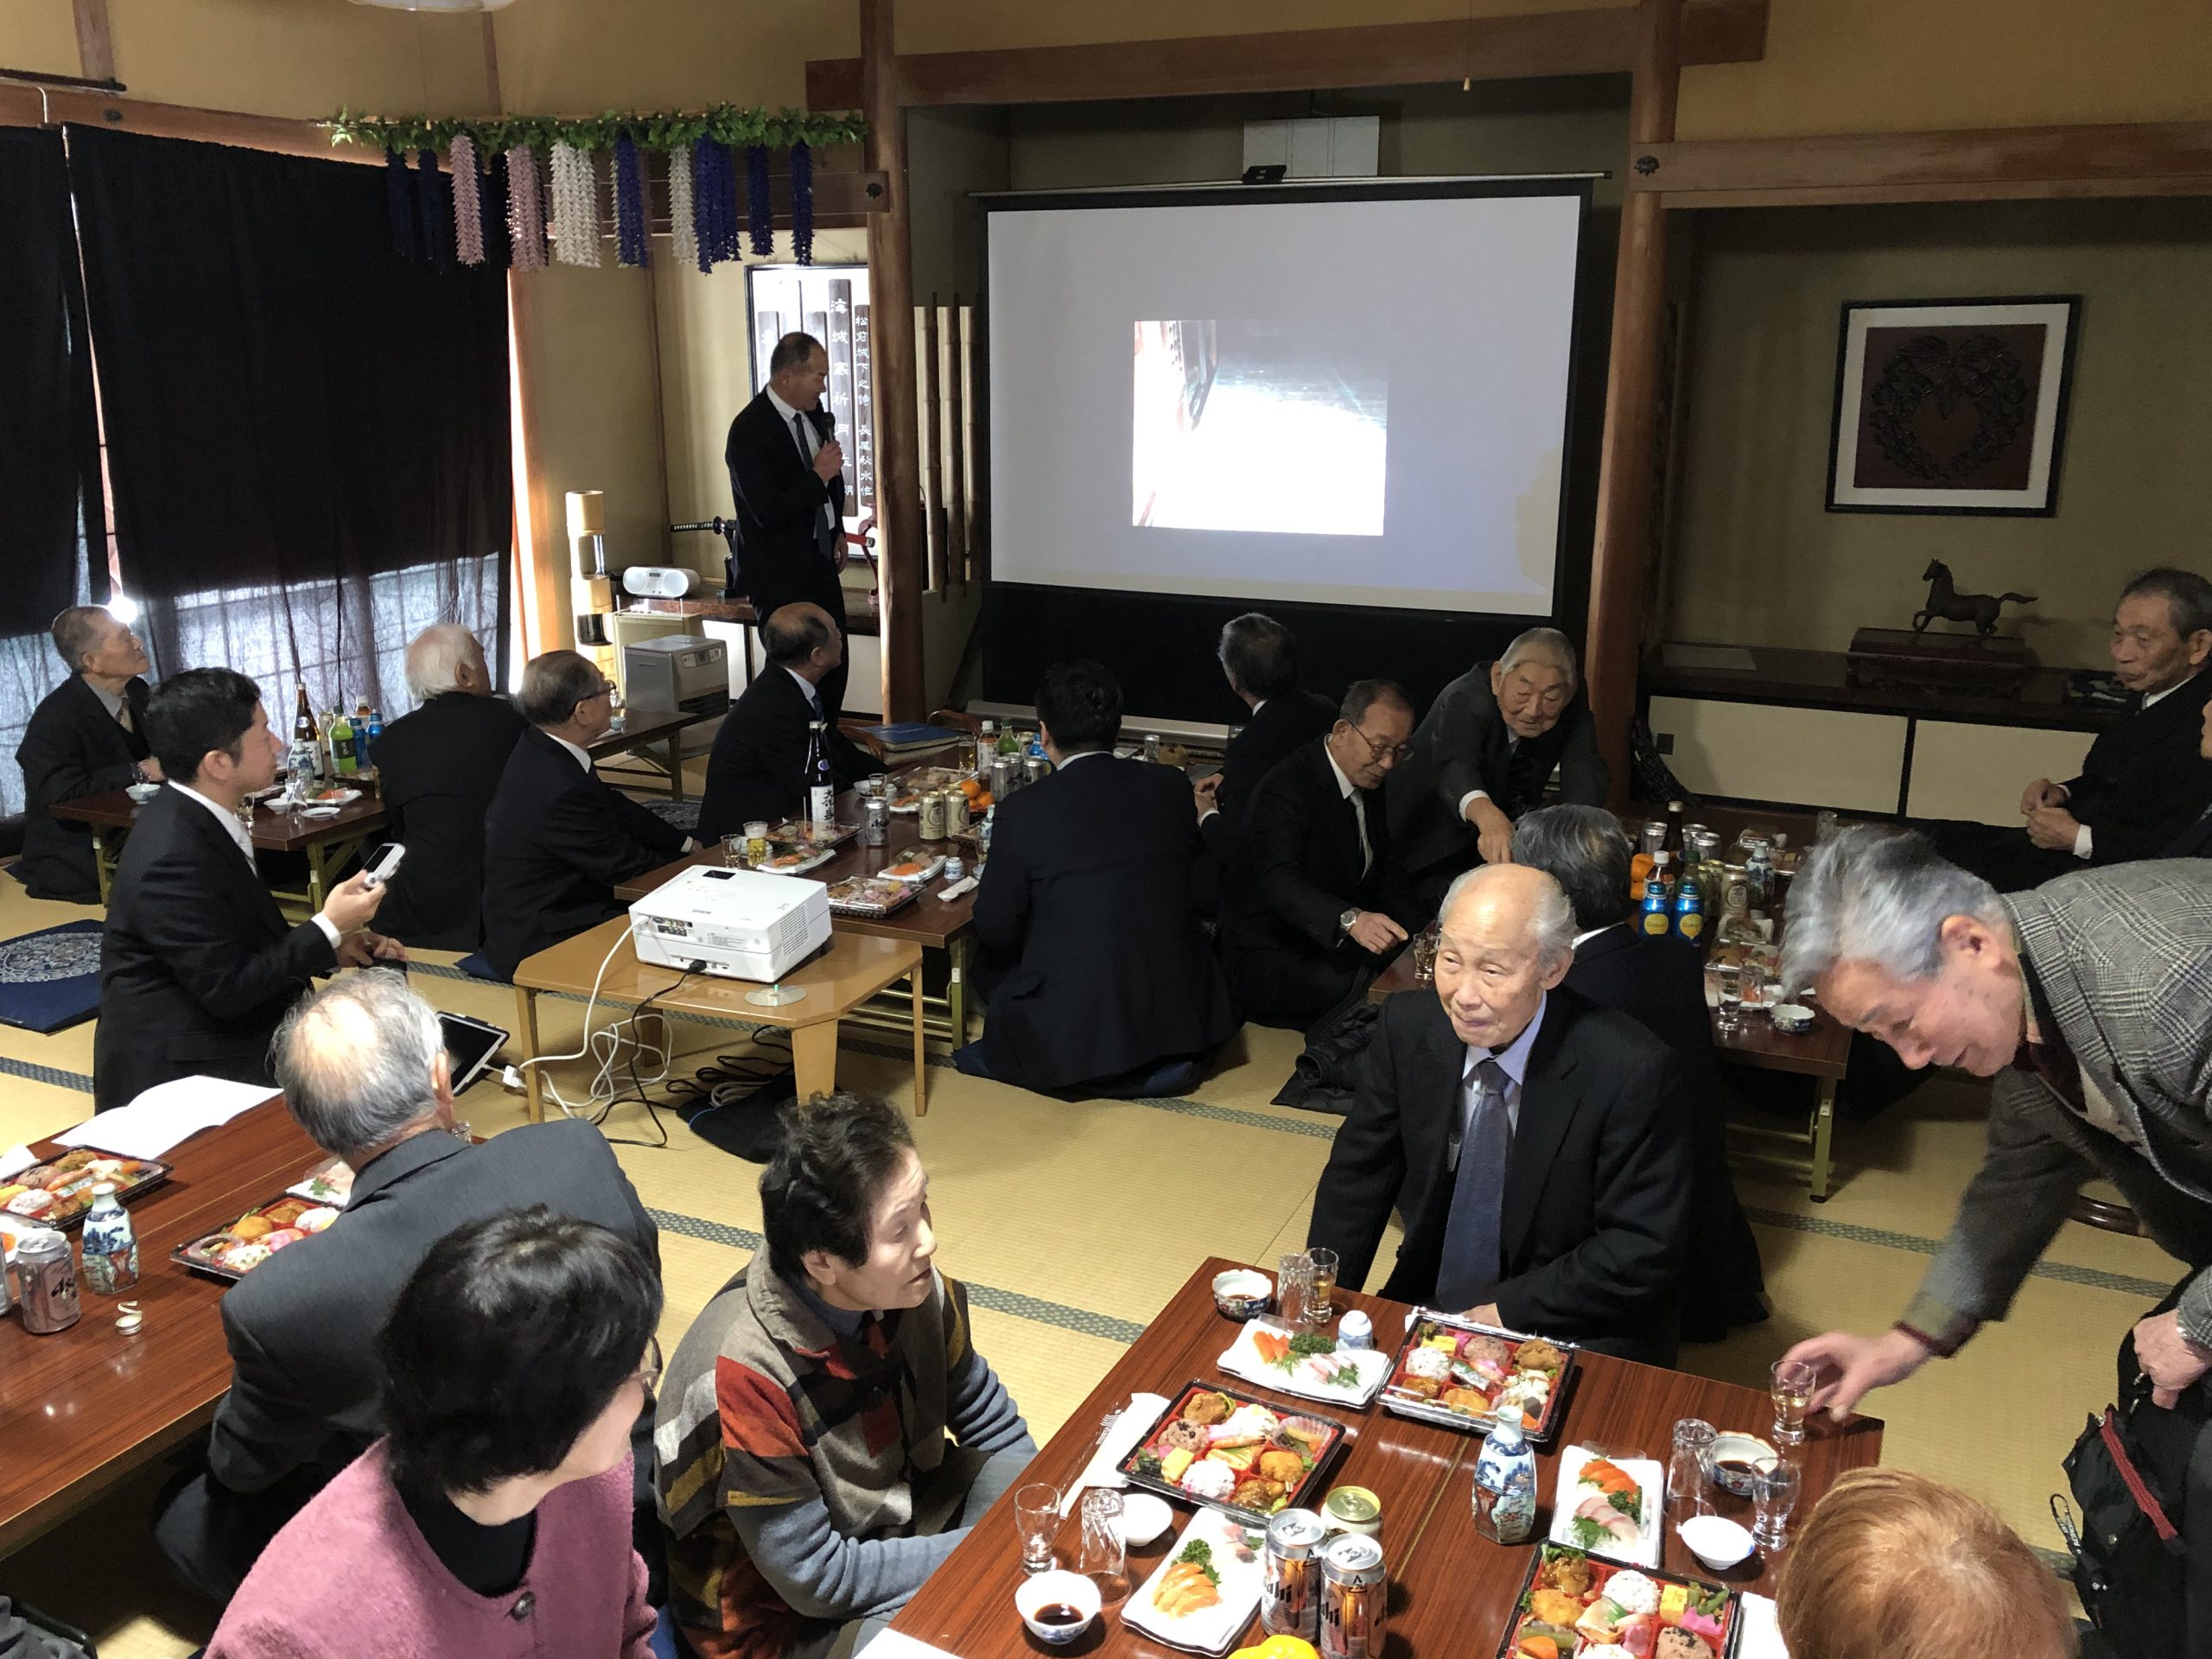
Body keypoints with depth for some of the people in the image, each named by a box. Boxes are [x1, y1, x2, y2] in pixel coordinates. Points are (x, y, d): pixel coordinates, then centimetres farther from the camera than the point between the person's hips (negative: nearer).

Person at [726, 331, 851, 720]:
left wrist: (838, 531, 13)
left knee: (834, 663, 12)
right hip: (779, 571, -8)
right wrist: (818, 476, -20)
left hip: (821, 559, 8)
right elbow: (768, 511, -25)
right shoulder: (749, 430, -20)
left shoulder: (814, 412, 5)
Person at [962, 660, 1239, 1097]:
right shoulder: (1169, 787, -2)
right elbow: (1204, 894, 5)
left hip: (1071, 1031, -1)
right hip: (1177, 1011, 1)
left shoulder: (1022, 811, -11)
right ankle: (1160, 1060, 9)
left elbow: (996, 930, -3)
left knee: (991, 967, 25)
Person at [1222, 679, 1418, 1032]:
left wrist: (1404, 934, -3)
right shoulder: (1284, 790, -18)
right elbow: (1280, 884, -33)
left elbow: (1381, 871, 16)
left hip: (1338, 947, 8)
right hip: (1271, 960, -8)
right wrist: (1351, 920, -50)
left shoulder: (1368, 780, 9)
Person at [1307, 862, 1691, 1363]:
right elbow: (1357, 1177, 1)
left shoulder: (1632, 1072, -22)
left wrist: (1505, 1313, -18)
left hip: (1575, 1340, -3)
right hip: (1423, 1306, 4)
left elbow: (1643, 1249, -17)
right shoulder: (1407, 1027, -8)